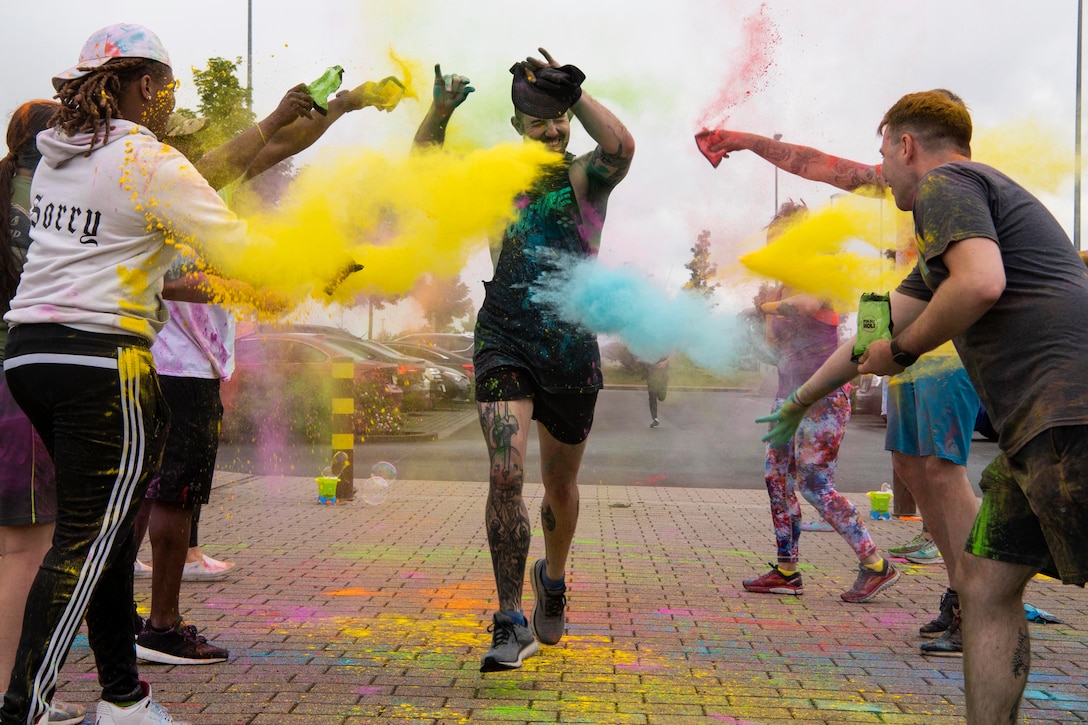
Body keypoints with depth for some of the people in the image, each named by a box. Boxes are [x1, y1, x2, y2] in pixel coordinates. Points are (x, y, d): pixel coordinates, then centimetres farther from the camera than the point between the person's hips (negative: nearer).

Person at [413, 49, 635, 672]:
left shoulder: (586, 178, 1)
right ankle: (512, 625, -7)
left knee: (561, 484, 15)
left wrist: (573, 91, -15)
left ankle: (554, 579, 45)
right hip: (505, 344, 0)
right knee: (505, 473, -17)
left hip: (572, 349, 0)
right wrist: (440, 112, -13)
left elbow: (621, 146, -21)